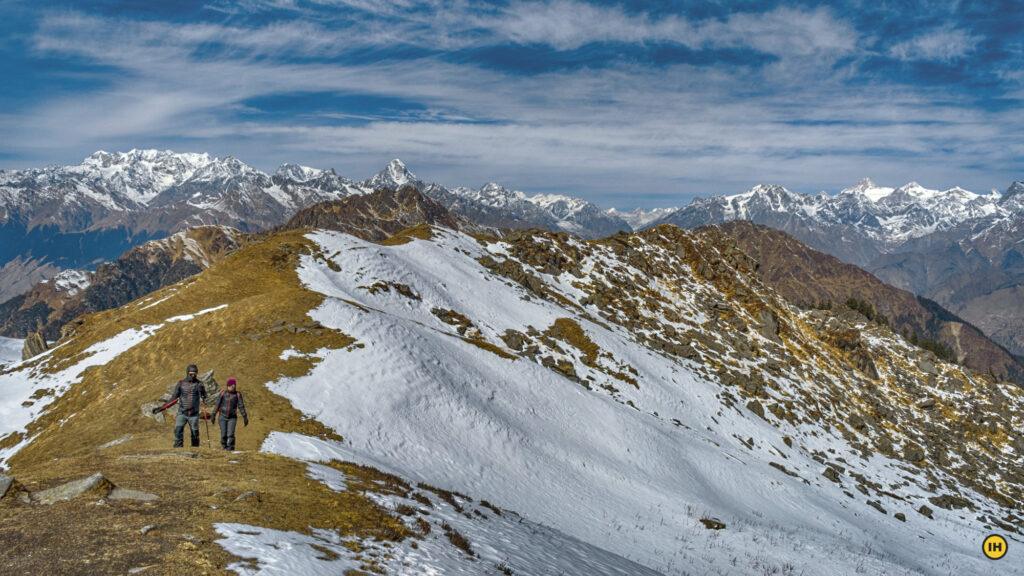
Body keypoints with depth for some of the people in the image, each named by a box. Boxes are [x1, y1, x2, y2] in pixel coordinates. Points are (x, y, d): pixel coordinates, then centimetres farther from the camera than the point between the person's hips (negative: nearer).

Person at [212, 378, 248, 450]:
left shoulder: (238, 394, -4)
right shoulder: (223, 393, -2)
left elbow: (241, 406, -4)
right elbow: (217, 404, 3)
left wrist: (245, 417, -6)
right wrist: (213, 415, 3)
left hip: (232, 418, -1)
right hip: (223, 417, 1)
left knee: (230, 434, -15)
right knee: (224, 435, 2)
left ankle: (230, 448, -13)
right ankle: (224, 447, 21)